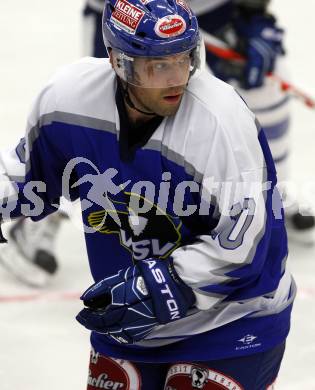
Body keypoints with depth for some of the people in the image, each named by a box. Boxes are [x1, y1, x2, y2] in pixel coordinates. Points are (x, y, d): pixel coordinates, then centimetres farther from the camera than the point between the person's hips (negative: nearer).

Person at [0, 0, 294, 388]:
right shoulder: (67, 97, -14)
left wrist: (152, 288, -25)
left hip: (230, 319, -5)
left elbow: (242, 246, -25)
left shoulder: (222, 120, -29)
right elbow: (32, 173, 9)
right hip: (126, 313, 5)